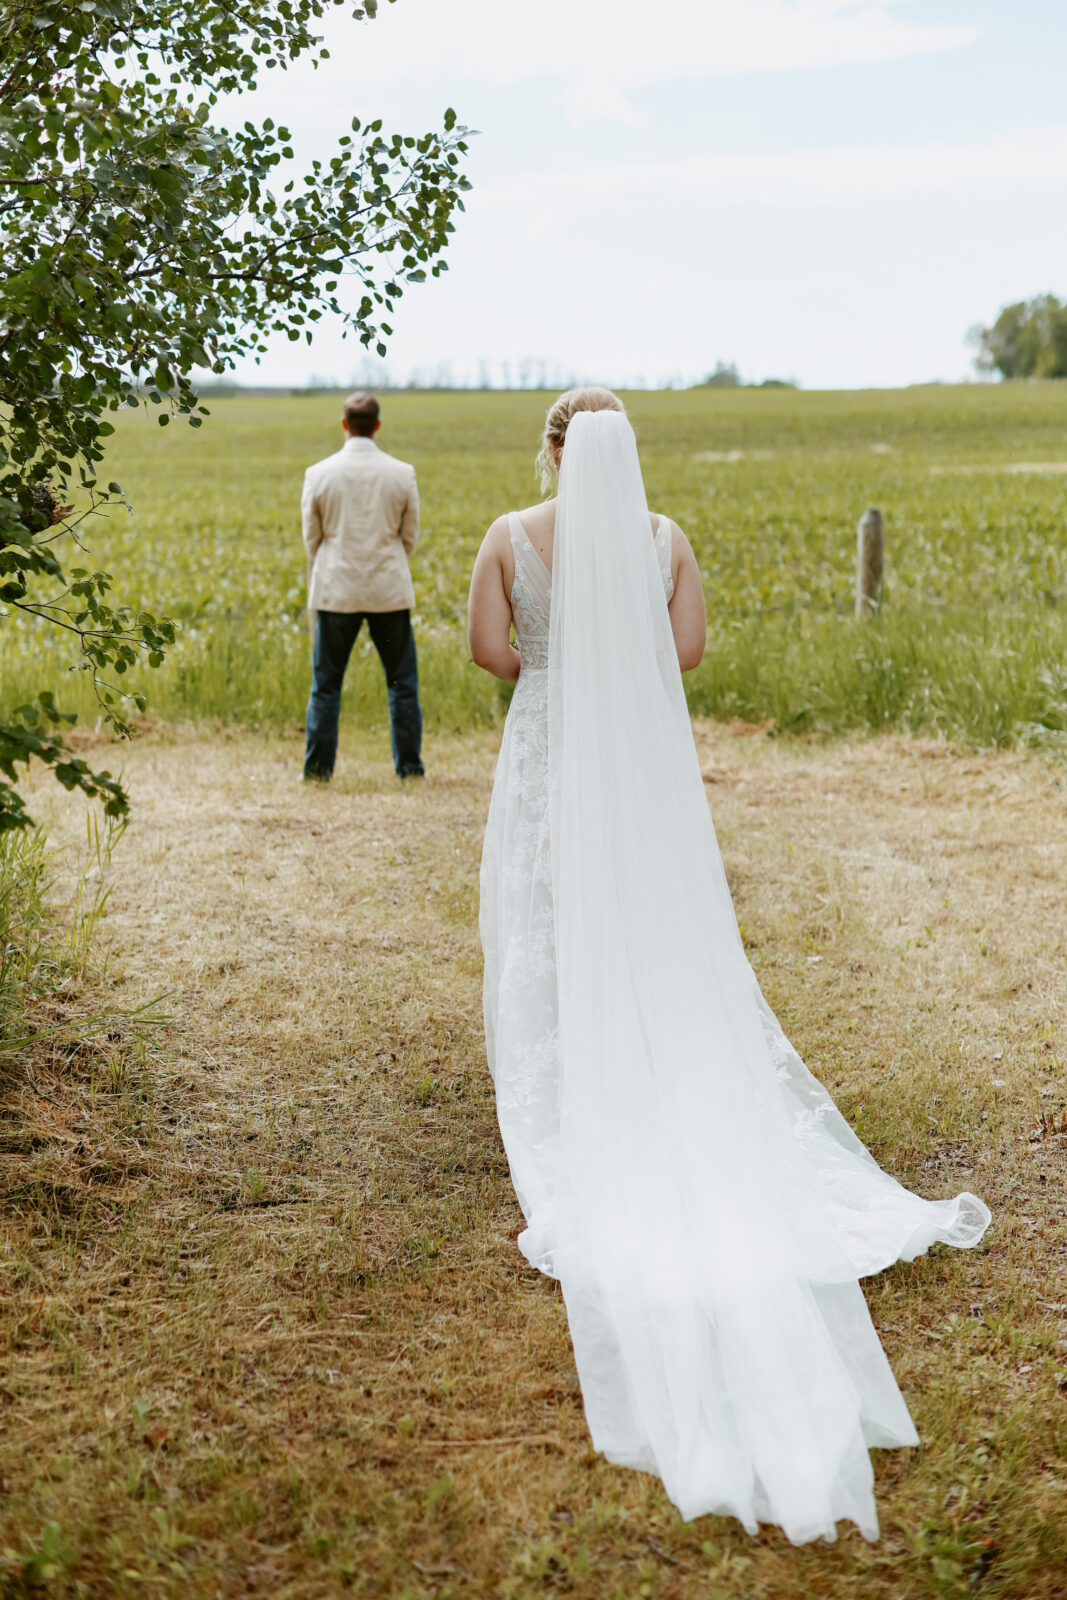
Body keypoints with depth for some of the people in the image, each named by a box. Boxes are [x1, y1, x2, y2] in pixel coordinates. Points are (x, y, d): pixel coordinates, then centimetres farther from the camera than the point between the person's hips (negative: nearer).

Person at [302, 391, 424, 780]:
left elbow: (311, 539, 5)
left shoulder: (318, 474, -5)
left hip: (336, 588, 0)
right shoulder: (402, 474, -4)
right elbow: (410, 537, 6)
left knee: (326, 682, 7)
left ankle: (318, 766, 9)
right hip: (389, 589, 0)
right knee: (402, 680, 10)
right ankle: (409, 765, 11)